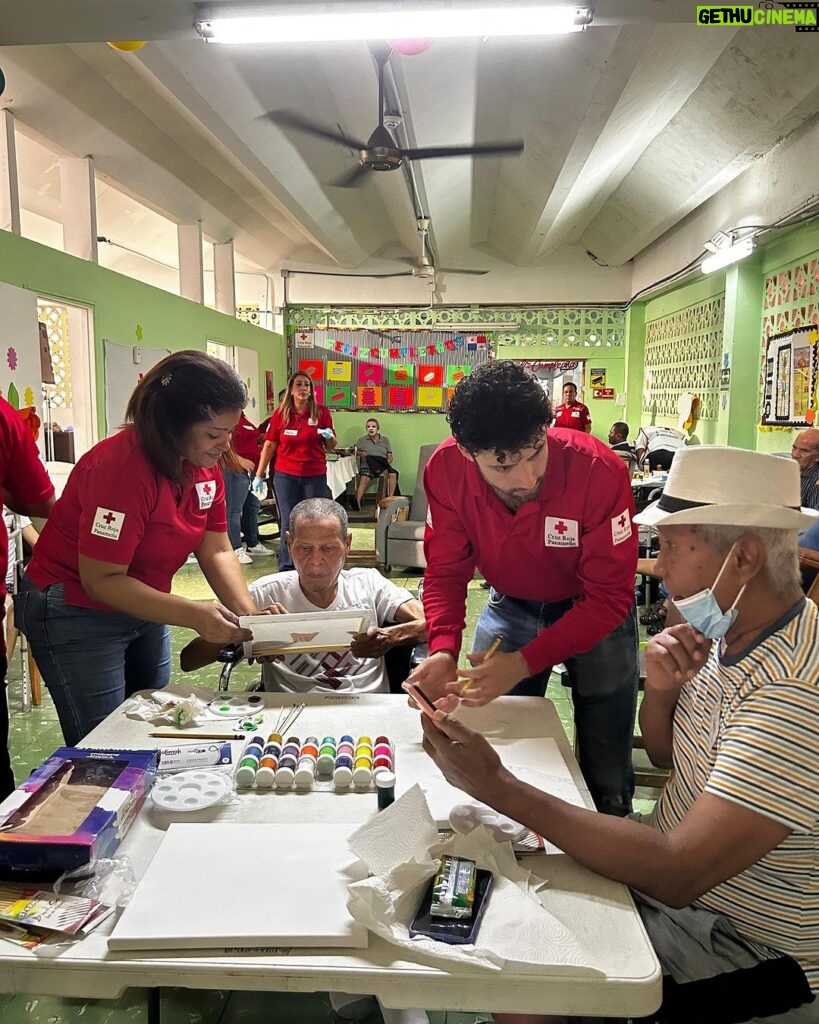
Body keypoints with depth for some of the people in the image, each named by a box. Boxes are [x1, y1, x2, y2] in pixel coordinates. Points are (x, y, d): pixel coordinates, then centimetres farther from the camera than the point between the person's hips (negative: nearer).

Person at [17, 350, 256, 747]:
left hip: (143, 606, 7)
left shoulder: (204, 465, -5)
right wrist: (194, 615, -34)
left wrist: (249, 612, -21)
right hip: (76, 612, -7)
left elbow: (216, 551, -4)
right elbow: (101, 580, -27)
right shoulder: (121, 468, -29)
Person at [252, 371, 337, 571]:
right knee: (288, 523, 3)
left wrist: (329, 436, -16)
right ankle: (286, 569, 12)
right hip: (285, 476, 0)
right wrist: (259, 475, 2)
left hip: (315, 476, 0)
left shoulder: (321, 412, 0)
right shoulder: (280, 414, 0)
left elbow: (331, 446, 7)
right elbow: (269, 446, 3)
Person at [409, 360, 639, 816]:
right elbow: (446, 571, -13)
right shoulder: (446, 469, -25)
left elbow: (609, 598, -27)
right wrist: (444, 650, -31)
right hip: (510, 607, 3)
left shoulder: (599, 470, -33)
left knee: (605, 776, 9)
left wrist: (524, 663, -37)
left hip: (595, 614, -2)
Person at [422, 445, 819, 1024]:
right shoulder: (730, 633, -2)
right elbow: (665, 755, 10)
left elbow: (679, 872, -34)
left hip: (750, 948, -7)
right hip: (677, 875, 8)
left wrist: (496, 785, -32)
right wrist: (661, 690, -13)